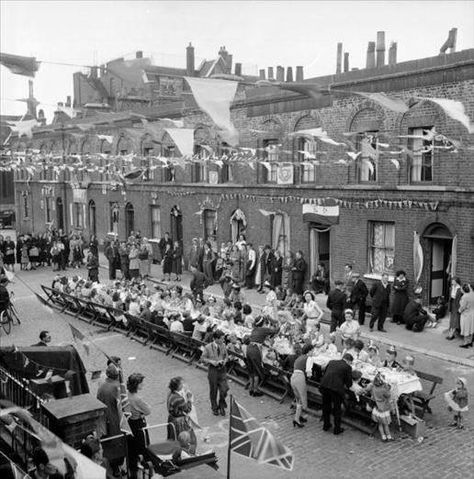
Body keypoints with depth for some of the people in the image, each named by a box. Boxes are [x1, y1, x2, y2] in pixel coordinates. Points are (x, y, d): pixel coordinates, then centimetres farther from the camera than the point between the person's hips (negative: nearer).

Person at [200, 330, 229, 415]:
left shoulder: (223, 346, -2)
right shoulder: (208, 347, -12)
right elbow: (203, 358, -6)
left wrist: (224, 361, -9)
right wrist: (212, 362, -19)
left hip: (222, 370, 2)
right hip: (213, 370, -2)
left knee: (224, 390, -2)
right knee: (213, 391, 11)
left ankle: (221, 406, 24)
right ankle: (214, 408, 32)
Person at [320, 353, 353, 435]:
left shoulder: (331, 362, 18)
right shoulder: (347, 367, 4)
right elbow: (349, 383, 5)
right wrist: (345, 386, 26)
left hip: (324, 386, 5)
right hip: (336, 388, -4)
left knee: (326, 407, 22)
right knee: (337, 409, 13)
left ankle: (326, 425, 36)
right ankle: (337, 429, 22)